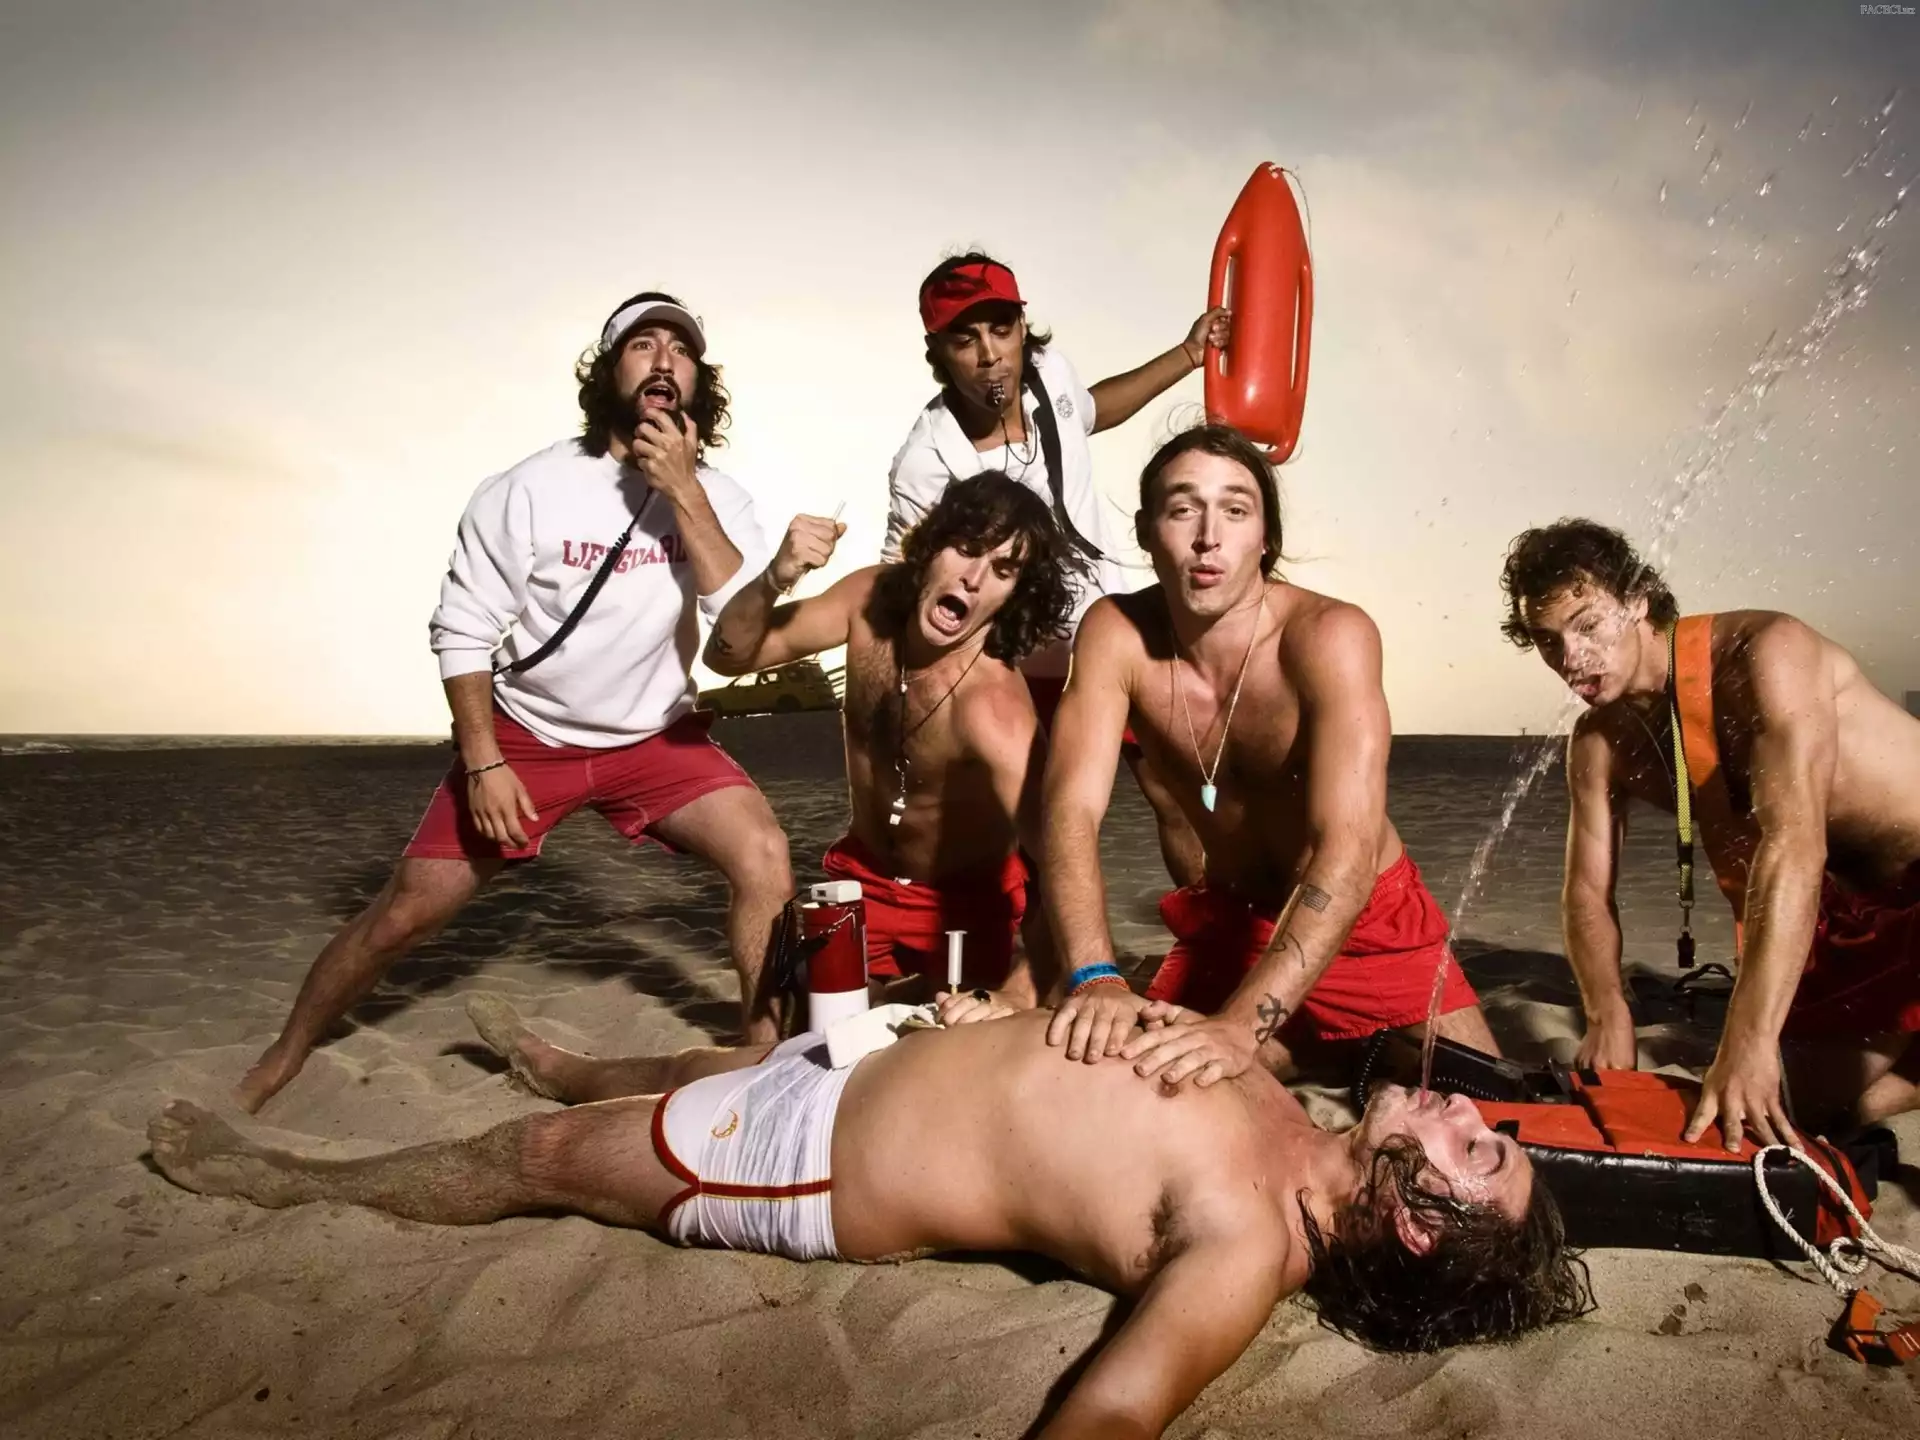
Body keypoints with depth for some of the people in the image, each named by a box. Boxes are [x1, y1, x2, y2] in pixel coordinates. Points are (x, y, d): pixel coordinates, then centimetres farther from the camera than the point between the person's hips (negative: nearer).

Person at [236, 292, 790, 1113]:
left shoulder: (717, 498, -10)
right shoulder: (526, 492, -14)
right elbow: (462, 632, -8)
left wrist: (684, 494, -29)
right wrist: (484, 763, -16)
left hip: (657, 738, 1)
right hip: (527, 736, -1)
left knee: (764, 857, -22)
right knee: (405, 914, 3)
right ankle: (282, 1060, 30)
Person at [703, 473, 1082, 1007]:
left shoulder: (993, 709, -37)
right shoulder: (874, 596, -19)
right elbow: (729, 657, -12)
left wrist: (1015, 1001, -56)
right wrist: (774, 580, -32)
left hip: (964, 902, -4)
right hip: (861, 877, 4)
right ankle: (902, 995, 32)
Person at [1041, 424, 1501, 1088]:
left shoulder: (1329, 636, -27)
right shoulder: (1115, 635, -17)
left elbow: (1348, 852, -36)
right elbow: (1071, 812, -25)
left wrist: (1242, 1025, -48)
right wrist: (1095, 977, -42)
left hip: (1371, 925, -2)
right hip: (1227, 921, 3)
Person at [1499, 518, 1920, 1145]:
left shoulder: (1764, 652, -27)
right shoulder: (1599, 745, -7)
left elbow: (1794, 841, -37)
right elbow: (1587, 889, -5)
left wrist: (1747, 1042, -42)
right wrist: (1608, 1014, -25)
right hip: (1844, 902, 6)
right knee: (1825, 1105, 10)